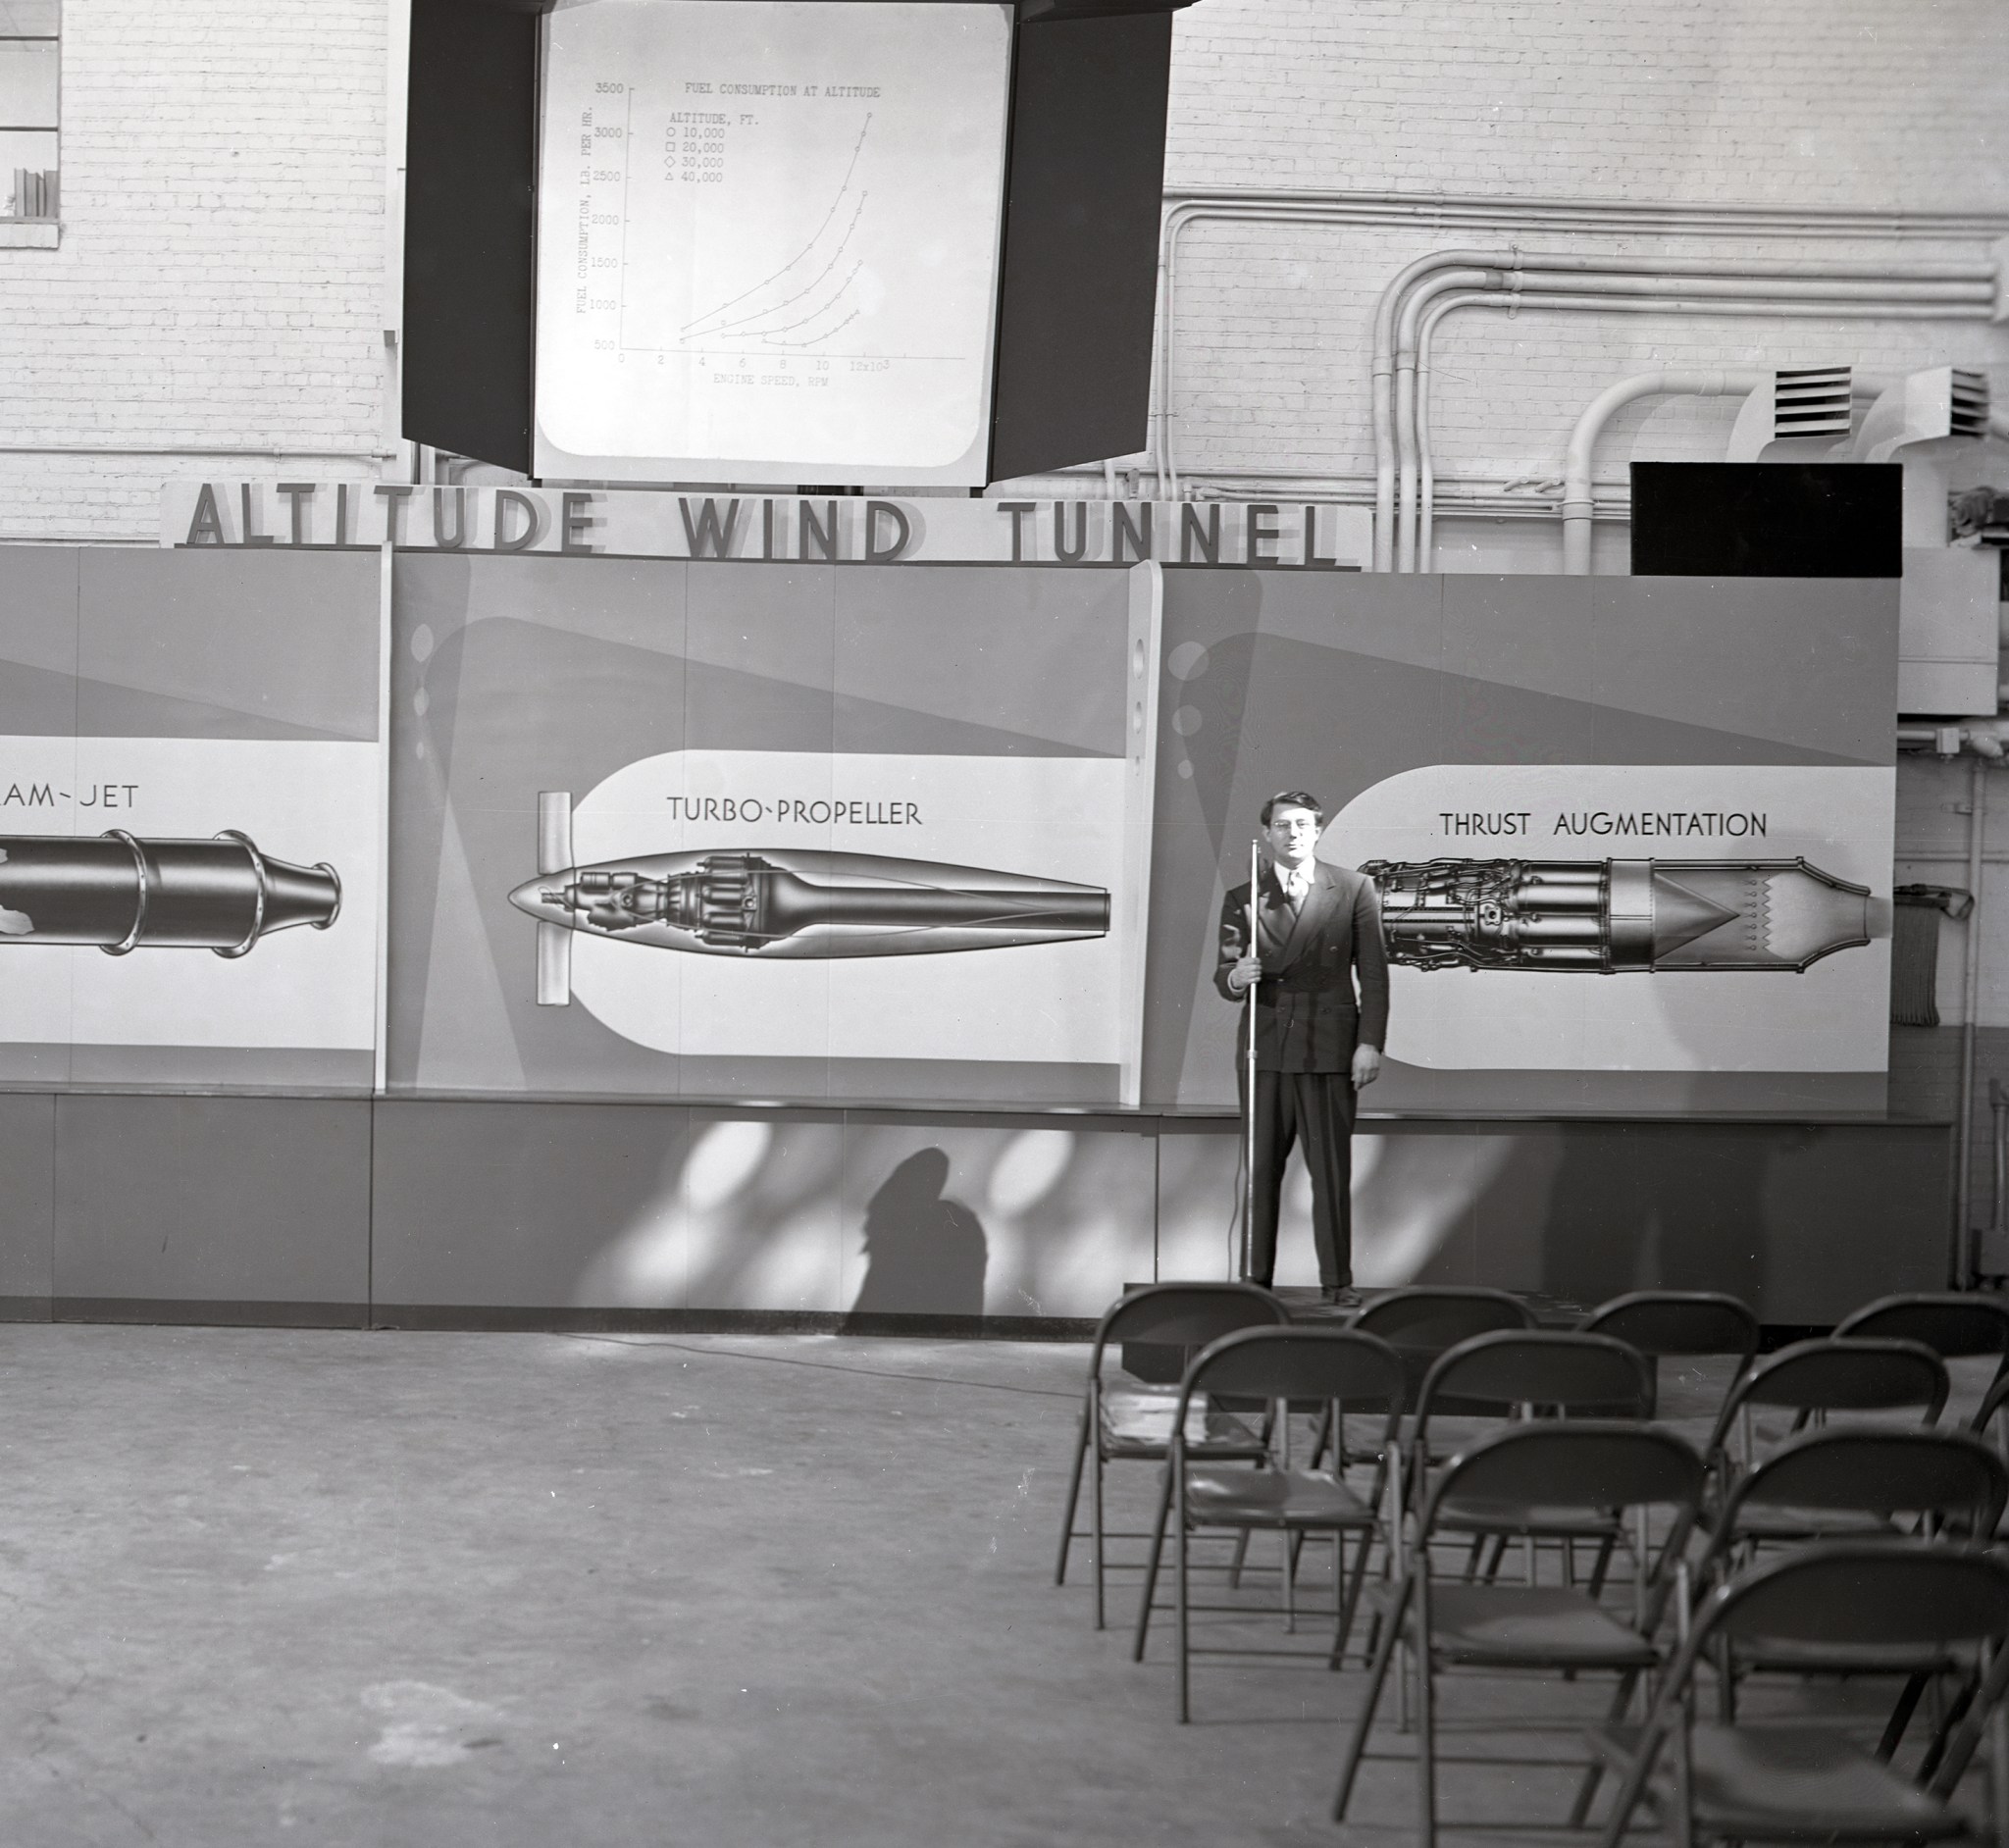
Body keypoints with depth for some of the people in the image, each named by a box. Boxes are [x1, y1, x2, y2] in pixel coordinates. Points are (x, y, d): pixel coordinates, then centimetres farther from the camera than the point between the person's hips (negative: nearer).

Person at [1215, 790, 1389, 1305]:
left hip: (1329, 1049, -1)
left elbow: (1373, 973, 4)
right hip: (1264, 1047, 2)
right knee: (1260, 1171, 3)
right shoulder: (1242, 900, 9)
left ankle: (1337, 1282, 4)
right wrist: (1235, 977, -16)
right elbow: (1223, 976, 8)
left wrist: (1369, 1043, -3)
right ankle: (1255, 1279, 9)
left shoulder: (1353, 889, 6)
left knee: (1331, 1170, -3)